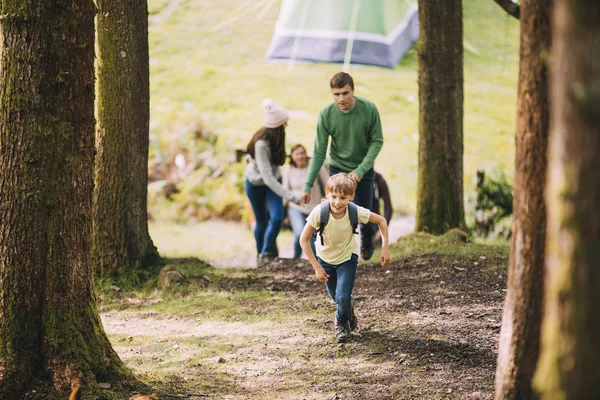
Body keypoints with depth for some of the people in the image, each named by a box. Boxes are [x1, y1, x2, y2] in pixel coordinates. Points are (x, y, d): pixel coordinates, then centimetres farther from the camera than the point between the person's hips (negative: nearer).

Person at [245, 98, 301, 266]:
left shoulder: (275, 137, -20)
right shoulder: (261, 144, -38)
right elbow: (267, 177, -41)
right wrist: (291, 197, -45)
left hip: (274, 180, 5)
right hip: (256, 184, -5)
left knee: (277, 219, -11)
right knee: (262, 222, 9)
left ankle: (266, 254, 9)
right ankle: (261, 254, 35)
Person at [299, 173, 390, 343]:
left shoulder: (356, 212, -30)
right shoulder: (319, 213, -32)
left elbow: (381, 221, -12)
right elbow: (304, 239, -21)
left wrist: (385, 248, -18)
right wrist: (316, 267, -21)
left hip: (347, 258, -1)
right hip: (325, 258, 1)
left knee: (342, 297, -15)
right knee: (335, 296, 15)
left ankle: (342, 322, 18)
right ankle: (349, 306, 52)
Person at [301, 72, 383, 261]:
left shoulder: (369, 109, -21)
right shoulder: (326, 114, -20)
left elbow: (377, 142, -12)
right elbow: (319, 152, -14)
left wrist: (361, 170, -22)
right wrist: (308, 185, -16)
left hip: (364, 169, 1)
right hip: (338, 169, -1)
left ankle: (367, 241, 45)